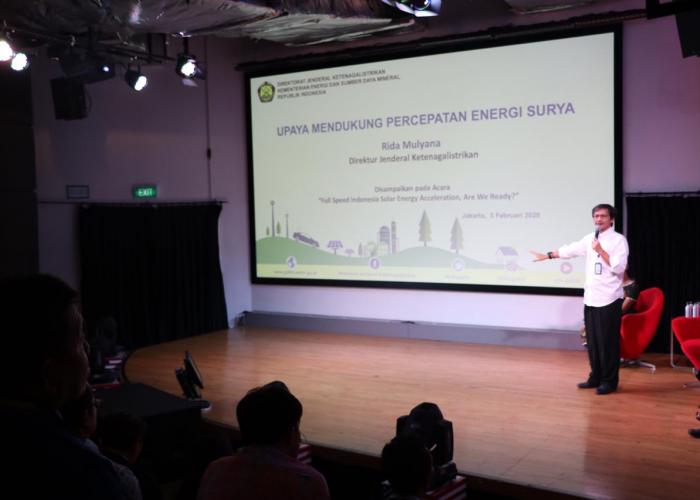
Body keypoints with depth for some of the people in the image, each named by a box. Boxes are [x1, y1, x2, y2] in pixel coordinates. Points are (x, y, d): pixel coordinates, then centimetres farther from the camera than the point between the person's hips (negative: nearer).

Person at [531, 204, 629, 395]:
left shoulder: (618, 240, -8)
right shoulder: (589, 239, 11)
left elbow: (619, 267, -17)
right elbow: (570, 250, 23)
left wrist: (600, 251, -19)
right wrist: (547, 255, 28)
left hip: (609, 299, -6)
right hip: (590, 298, 6)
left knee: (608, 341, 0)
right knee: (593, 341, 12)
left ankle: (609, 381, 10)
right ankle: (595, 377, 24)